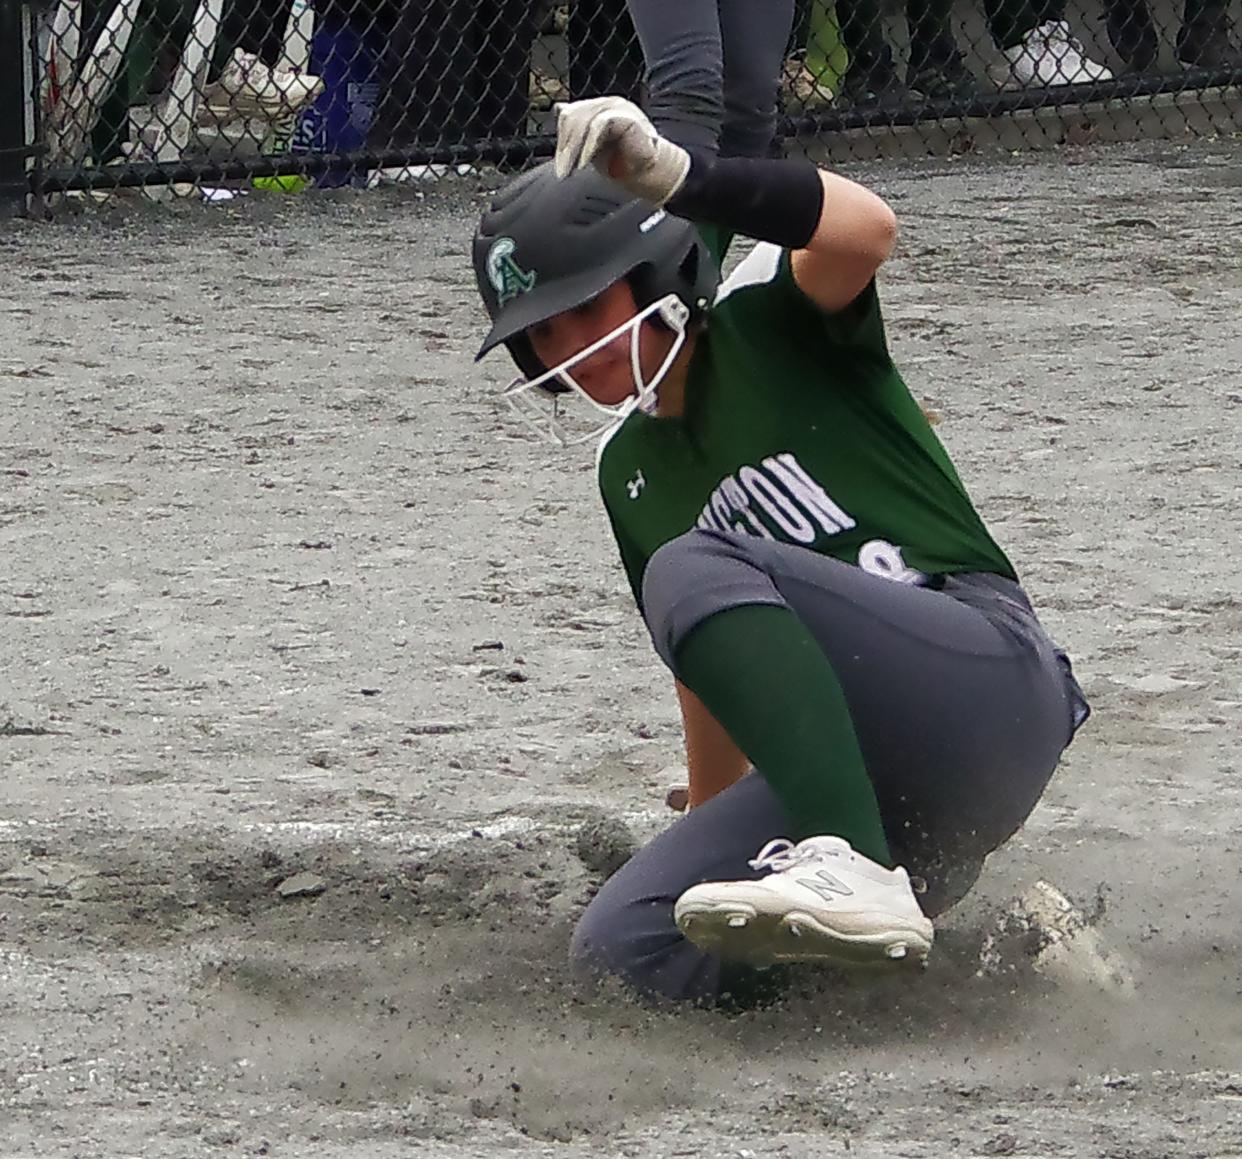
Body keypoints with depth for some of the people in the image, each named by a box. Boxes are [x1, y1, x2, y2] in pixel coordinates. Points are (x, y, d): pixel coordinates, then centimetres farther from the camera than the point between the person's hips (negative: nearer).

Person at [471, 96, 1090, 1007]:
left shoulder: (767, 324, 1)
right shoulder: (631, 472, 22)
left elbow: (864, 231, -24)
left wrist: (677, 178, -37)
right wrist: (714, 858, 34)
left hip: (990, 680, -8)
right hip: (870, 782, 8)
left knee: (694, 572, -27)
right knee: (623, 948, -10)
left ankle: (854, 869, -39)